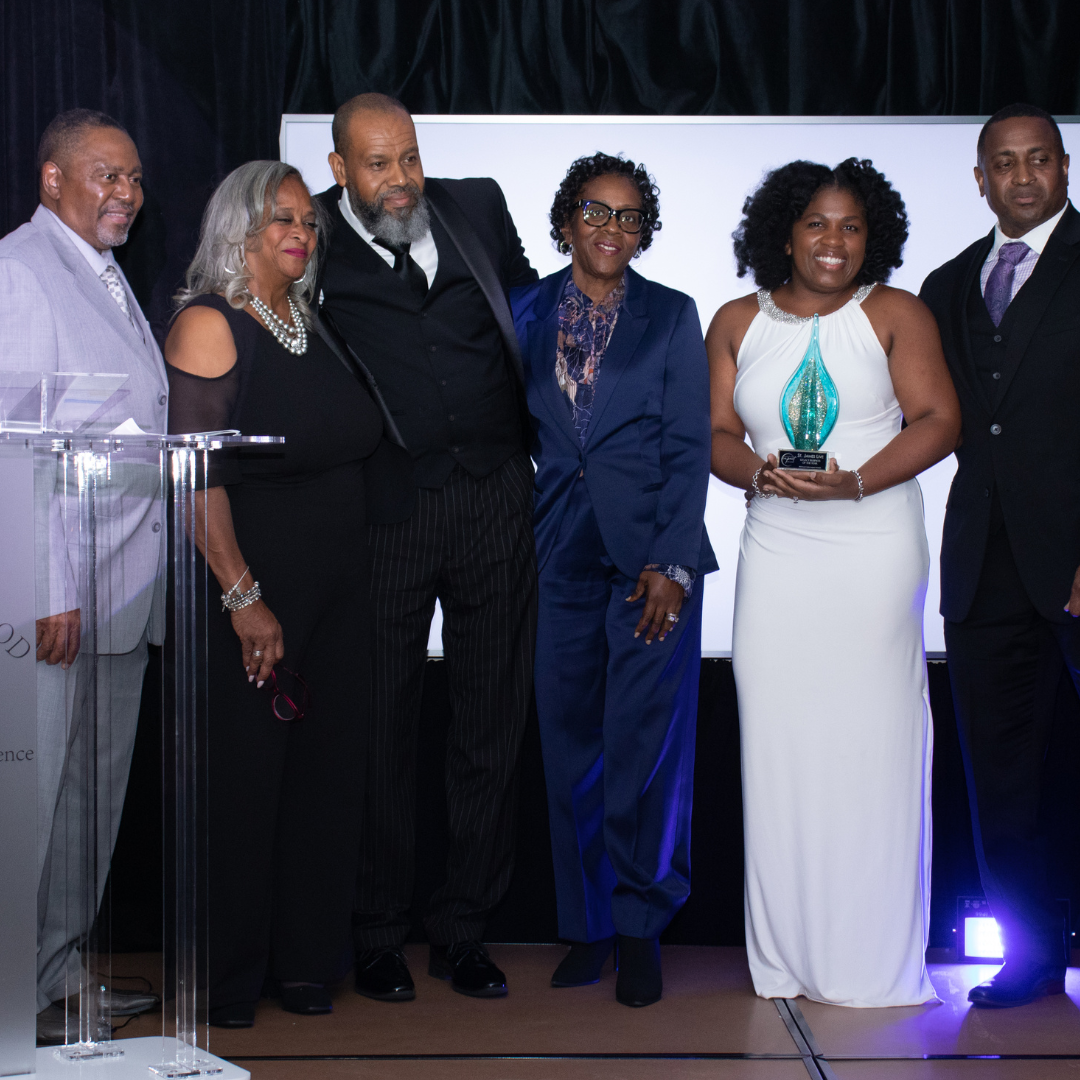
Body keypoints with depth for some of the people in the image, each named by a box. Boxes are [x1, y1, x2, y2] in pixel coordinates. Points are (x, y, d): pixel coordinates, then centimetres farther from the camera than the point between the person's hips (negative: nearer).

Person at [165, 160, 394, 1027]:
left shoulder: (313, 325, 14)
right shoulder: (209, 323, -7)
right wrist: (243, 596, -19)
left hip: (337, 586, 7)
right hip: (253, 587, -7)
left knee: (325, 771, 9)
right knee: (243, 777, -1)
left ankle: (305, 960, 22)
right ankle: (228, 978, 13)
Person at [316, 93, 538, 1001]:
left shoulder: (478, 207, 9)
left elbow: (528, 304, 22)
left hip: (497, 506, 3)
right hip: (386, 512, -3)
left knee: (492, 723, 8)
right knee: (381, 730, 5)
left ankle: (463, 929, 22)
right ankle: (378, 935, 21)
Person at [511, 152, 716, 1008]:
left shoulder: (672, 316, 4)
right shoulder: (525, 313, 9)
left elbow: (690, 447, -1)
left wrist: (673, 563, -10)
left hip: (653, 555, -2)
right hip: (562, 554, 2)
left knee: (645, 744, -4)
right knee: (571, 745, 6)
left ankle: (641, 927, 10)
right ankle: (588, 926, 19)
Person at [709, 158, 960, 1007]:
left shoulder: (895, 313, 4)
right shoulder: (738, 324, 12)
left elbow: (940, 420, -2)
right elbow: (716, 434, 9)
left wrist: (854, 481, -16)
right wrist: (762, 473, -12)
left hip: (874, 551, -2)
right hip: (775, 552, 3)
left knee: (870, 738, -4)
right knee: (780, 743, 0)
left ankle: (872, 962, 7)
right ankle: (790, 955, 10)